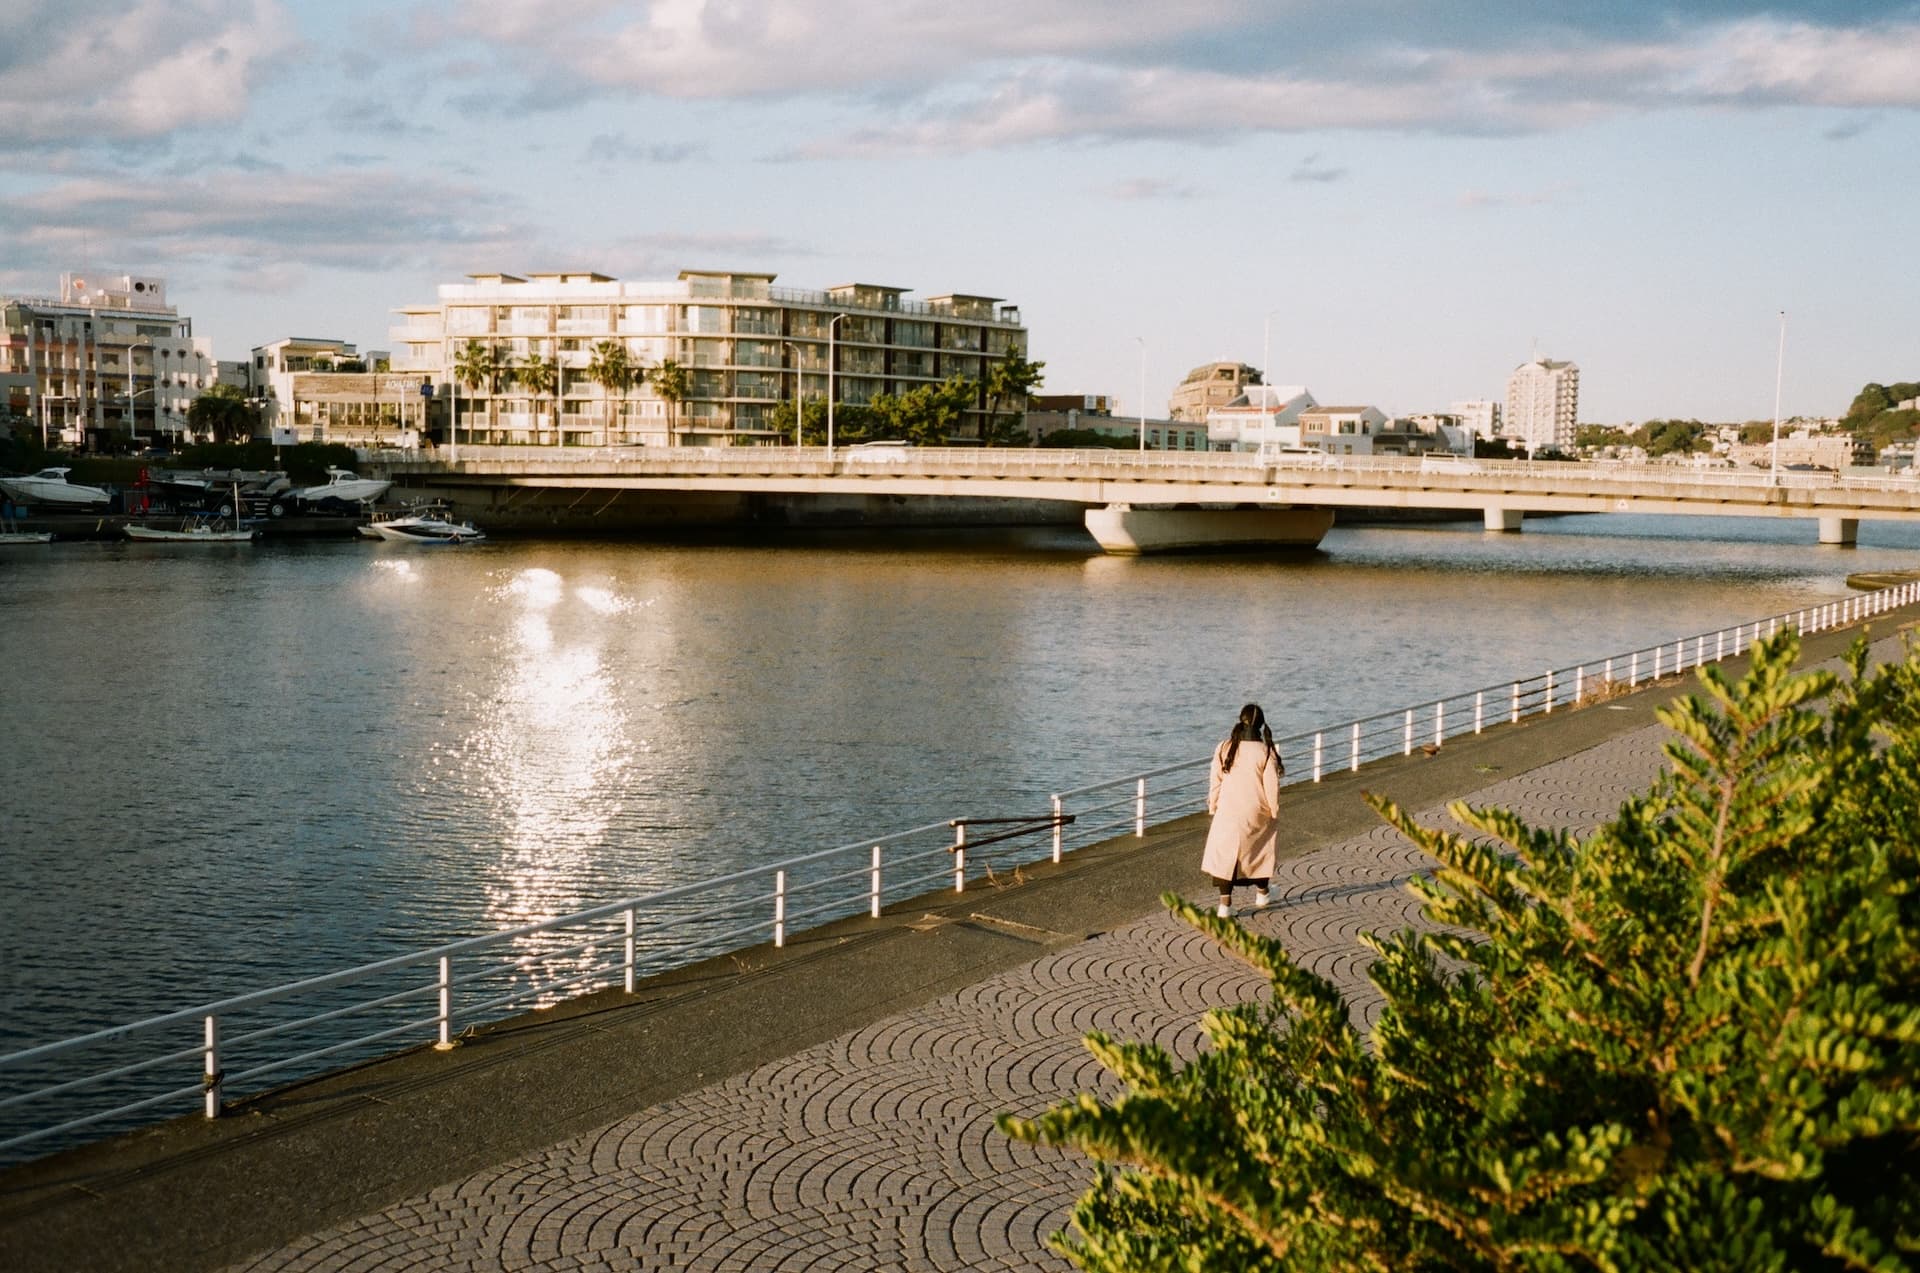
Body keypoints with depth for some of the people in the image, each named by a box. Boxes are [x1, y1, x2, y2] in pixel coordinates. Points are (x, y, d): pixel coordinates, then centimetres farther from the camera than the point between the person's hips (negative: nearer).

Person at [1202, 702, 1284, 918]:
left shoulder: (1224, 748, -9)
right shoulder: (1266, 752, -13)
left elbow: (1215, 781, -2)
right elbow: (1272, 786, -9)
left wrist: (1213, 807, 11)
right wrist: (1274, 811, 4)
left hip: (1228, 812, 0)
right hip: (1257, 813, 0)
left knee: (1225, 853, 7)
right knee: (1259, 850, 21)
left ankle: (1225, 903, -1)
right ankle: (1261, 892, 38)